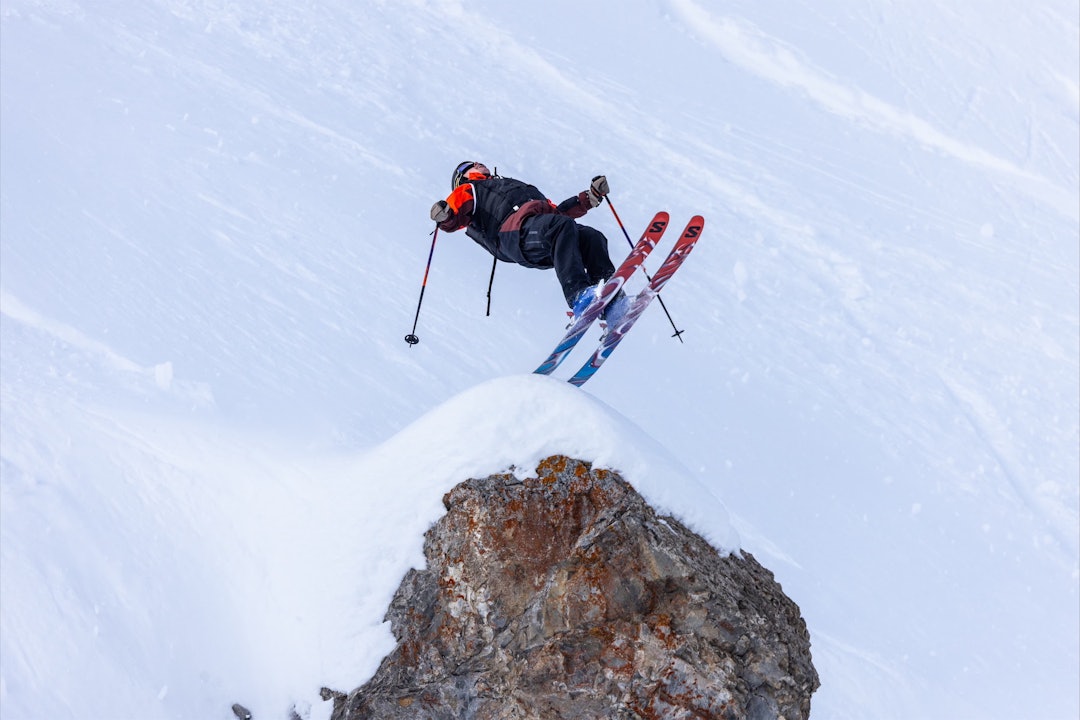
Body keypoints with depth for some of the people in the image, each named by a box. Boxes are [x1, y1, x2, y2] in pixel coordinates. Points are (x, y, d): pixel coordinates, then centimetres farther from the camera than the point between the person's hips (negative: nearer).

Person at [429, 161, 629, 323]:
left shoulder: (517, 186, 46)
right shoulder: (467, 191, 31)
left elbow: (557, 211, 35)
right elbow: (454, 219, 9)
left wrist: (590, 197, 24)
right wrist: (445, 216, -15)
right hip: (518, 230, -5)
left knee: (592, 237, -22)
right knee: (562, 226, -34)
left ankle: (610, 301, -35)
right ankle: (578, 296, -48)